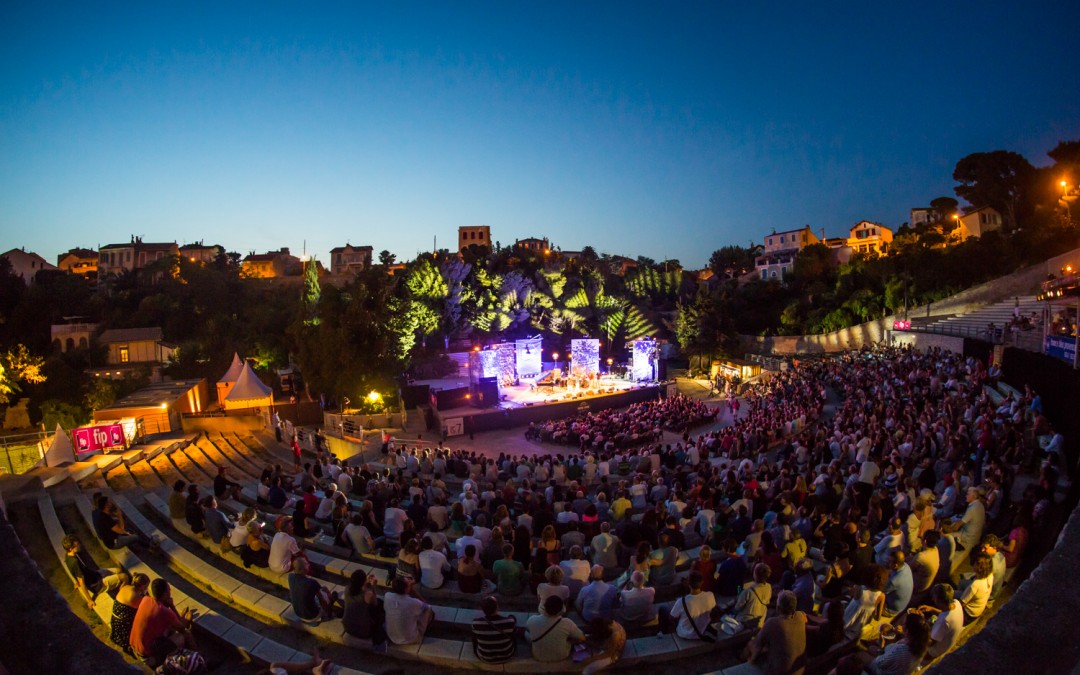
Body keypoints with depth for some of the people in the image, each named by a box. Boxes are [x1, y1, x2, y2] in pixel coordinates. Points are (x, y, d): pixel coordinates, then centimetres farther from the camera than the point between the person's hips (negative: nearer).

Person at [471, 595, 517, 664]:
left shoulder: (476, 623, -29)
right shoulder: (509, 621, -31)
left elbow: (475, 638, -6)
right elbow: (515, 630, -6)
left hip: (484, 658, 0)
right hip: (507, 656, 0)